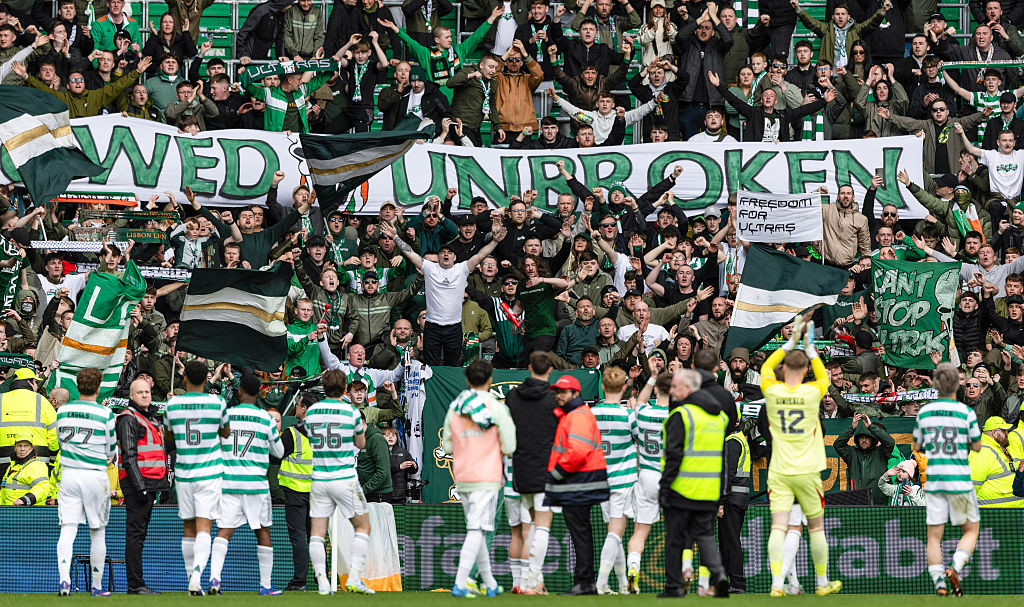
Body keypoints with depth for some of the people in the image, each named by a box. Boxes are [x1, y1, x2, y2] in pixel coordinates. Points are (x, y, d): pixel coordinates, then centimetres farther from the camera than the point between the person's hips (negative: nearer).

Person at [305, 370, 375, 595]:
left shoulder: (311, 412, 3)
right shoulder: (351, 412, -7)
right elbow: (360, 443, 8)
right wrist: (362, 430, 29)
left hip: (319, 480, 3)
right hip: (345, 479, -3)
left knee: (317, 532, 6)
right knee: (362, 527, 9)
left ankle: (322, 581, -4)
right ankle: (354, 577, -4)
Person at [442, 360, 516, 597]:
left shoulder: (454, 408, 5)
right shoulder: (496, 408, -7)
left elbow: (447, 446, 11)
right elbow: (509, 447, -7)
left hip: (462, 479, 5)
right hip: (486, 479, -5)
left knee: (477, 531, 15)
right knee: (476, 531, -7)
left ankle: (490, 584, 22)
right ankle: (459, 584, -16)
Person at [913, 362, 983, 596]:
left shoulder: (924, 412, 2)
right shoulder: (966, 413, -7)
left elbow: (916, 447, 12)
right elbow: (976, 446, 3)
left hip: (933, 480, 3)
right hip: (960, 480, -3)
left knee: (934, 536, 7)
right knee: (971, 530, 11)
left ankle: (939, 582, -5)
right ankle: (955, 568, -11)